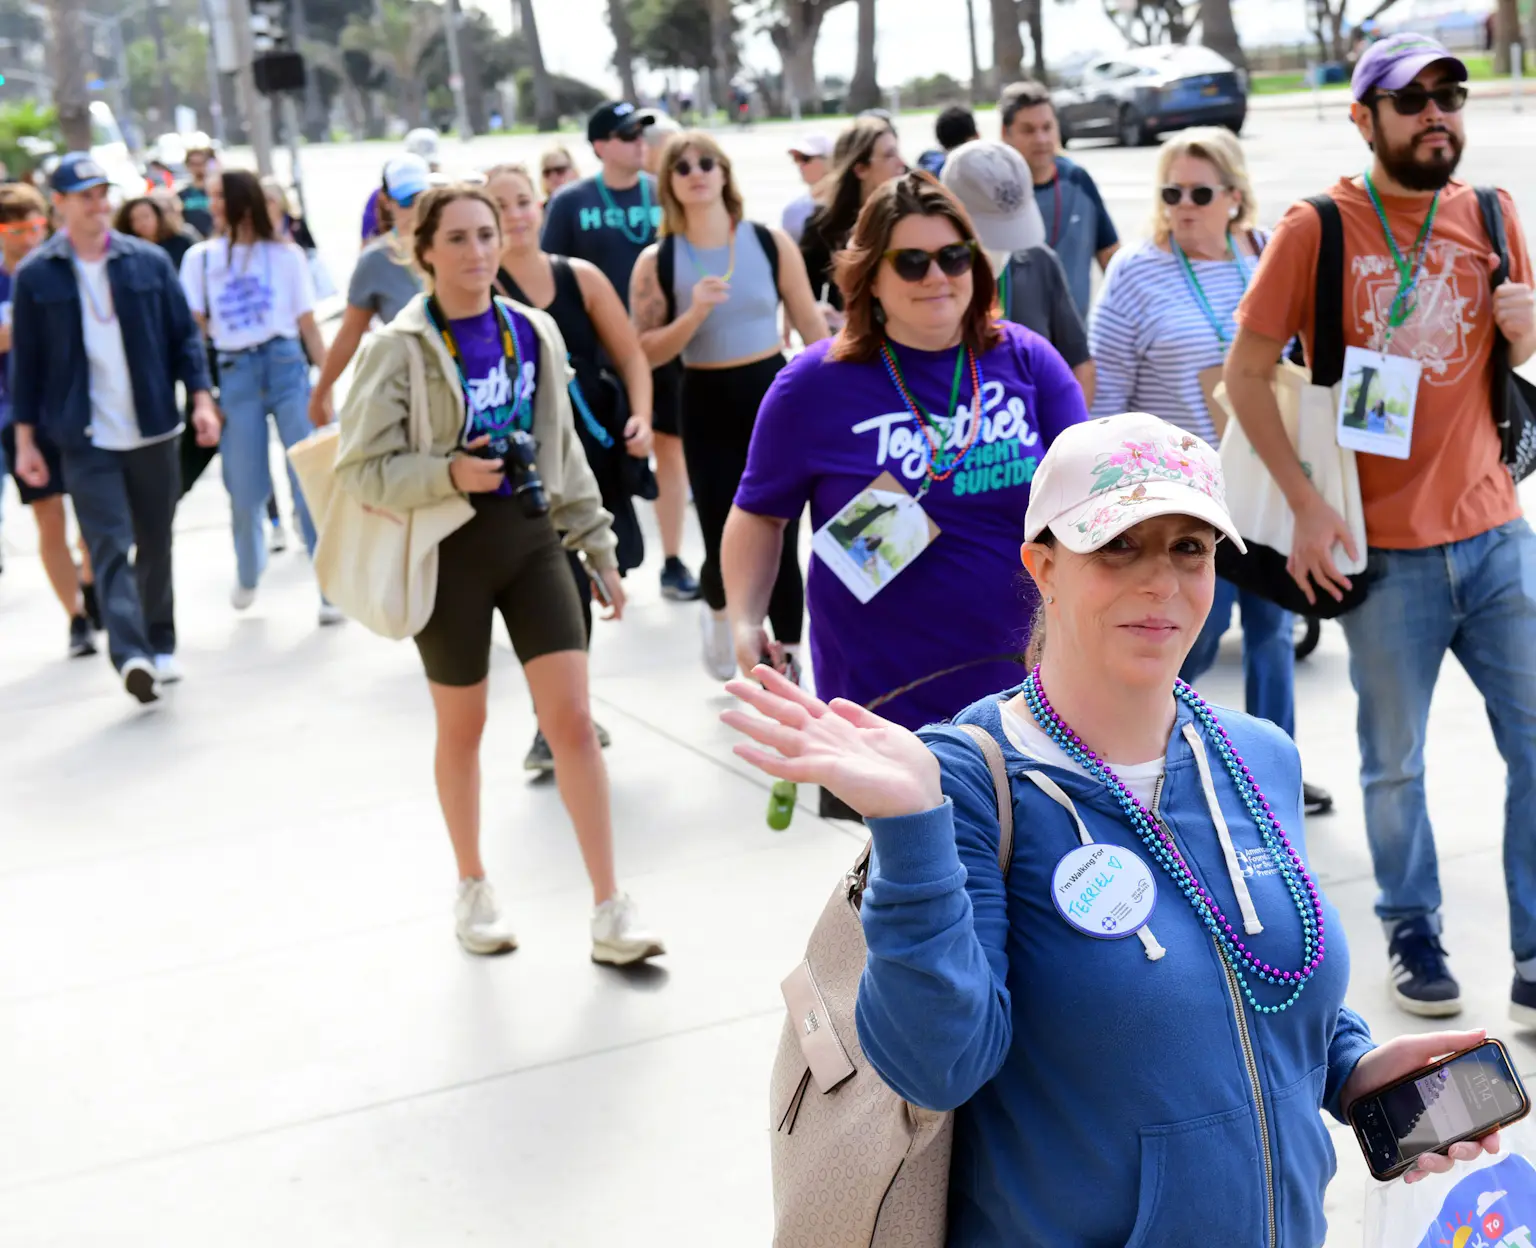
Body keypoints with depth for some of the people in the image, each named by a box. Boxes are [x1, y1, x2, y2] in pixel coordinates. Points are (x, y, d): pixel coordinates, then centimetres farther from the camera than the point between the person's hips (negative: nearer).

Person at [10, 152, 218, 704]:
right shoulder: (35, 276, -1)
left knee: (156, 544, 12)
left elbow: (183, 335, 7)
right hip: (86, 439, -2)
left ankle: (160, 645, 26)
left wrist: (200, 397, -4)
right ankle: (131, 654, -20)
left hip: (153, 431, 2)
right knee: (110, 548, -10)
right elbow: (25, 362, 2)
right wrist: (25, 439, 1)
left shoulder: (149, 261, 3)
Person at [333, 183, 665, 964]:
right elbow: (360, 468, -10)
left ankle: (610, 912, 4)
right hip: (449, 550, -3)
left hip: (531, 538, 3)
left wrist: (598, 546, 13)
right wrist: (448, 473, -24)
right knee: (462, 729, 12)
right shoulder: (399, 347, -9)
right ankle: (473, 890, 33)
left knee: (572, 718, -4)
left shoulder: (533, 333, 4)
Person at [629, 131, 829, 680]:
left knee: (779, 544, 1)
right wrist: (694, 314, -20)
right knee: (727, 548, -1)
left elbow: (810, 324, 4)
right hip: (708, 406, 0)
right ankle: (717, 612, 36)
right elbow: (647, 352, -5)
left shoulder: (771, 242, -1)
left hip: (775, 395, 1)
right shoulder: (657, 261, -3)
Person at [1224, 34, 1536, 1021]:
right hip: (1385, 548, -3)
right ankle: (1414, 937, 28)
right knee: (1395, 761, 8)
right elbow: (1246, 374, -6)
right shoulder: (1318, 227, -6)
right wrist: (1307, 504, -12)